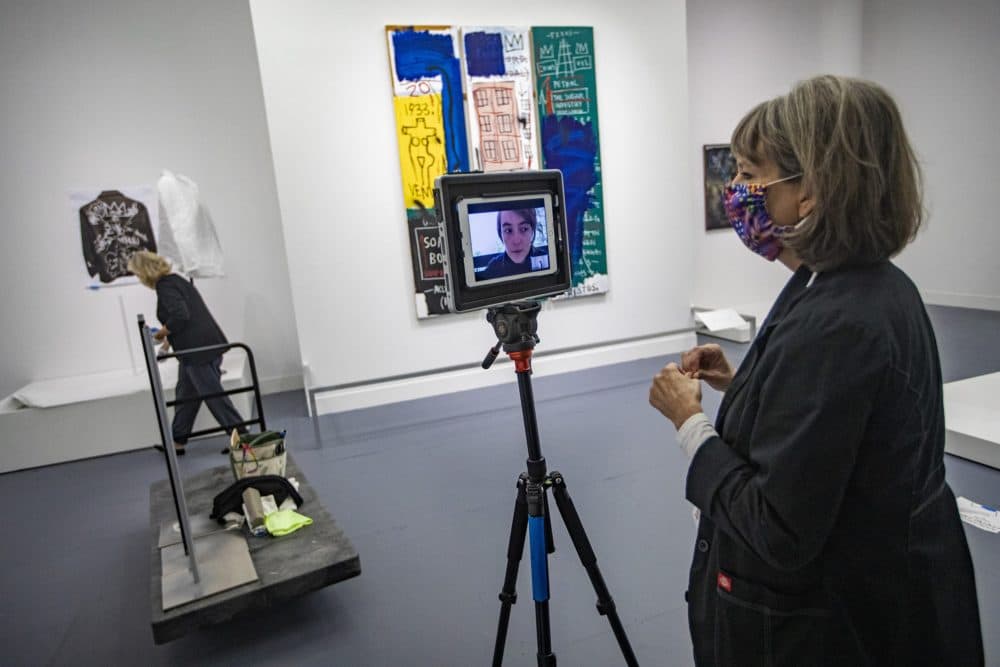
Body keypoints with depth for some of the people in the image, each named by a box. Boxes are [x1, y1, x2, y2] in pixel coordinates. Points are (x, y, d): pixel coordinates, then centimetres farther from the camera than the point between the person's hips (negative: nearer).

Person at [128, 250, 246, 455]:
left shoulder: (165, 286, -12)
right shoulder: (175, 279, 17)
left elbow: (180, 316, -23)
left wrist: (163, 332, -6)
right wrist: (169, 339, 30)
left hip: (199, 350, -10)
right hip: (208, 345, 10)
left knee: (213, 395, -3)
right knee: (185, 395, 17)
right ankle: (178, 441, 27)